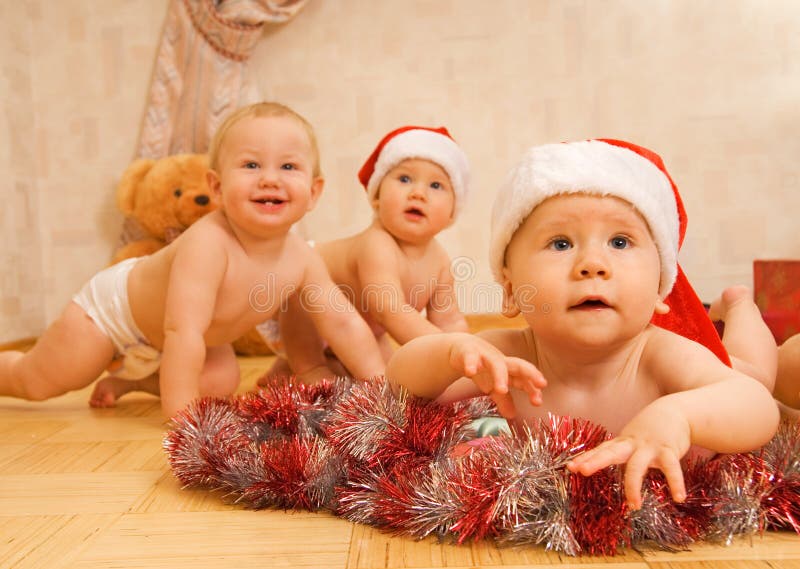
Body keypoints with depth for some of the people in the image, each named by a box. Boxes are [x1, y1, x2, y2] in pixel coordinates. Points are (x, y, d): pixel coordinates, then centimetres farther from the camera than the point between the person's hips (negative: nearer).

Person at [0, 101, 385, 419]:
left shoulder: (302, 259, -24)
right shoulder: (207, 243, -43)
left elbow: (344, 324, -18)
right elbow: (183, 331, -47)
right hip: (114, 301, -5)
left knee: (220, 383, 8)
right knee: (36, 383, 5)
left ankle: (127, 377, 25)